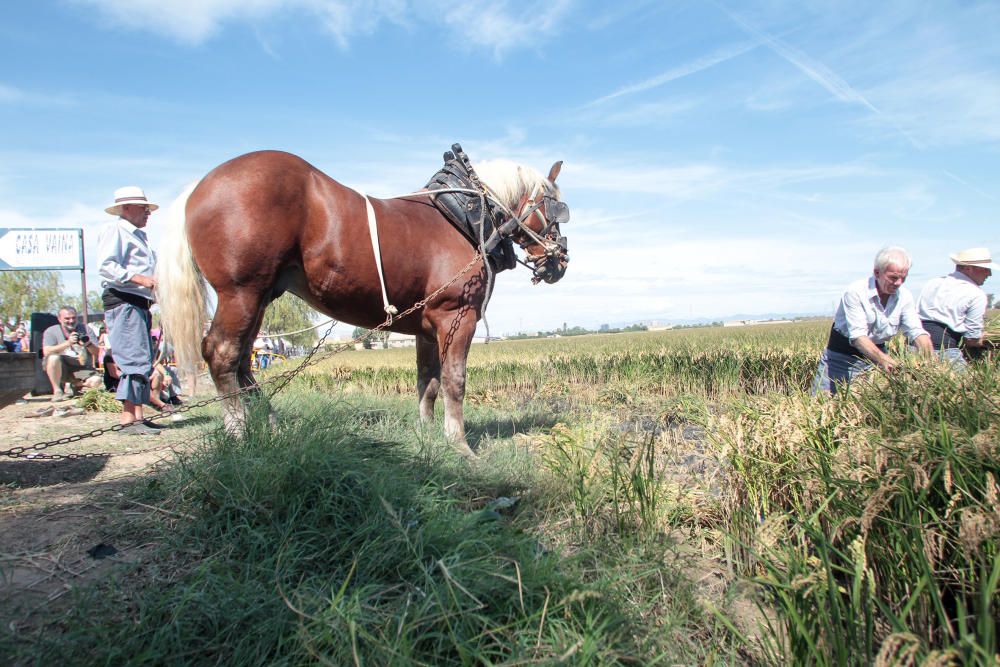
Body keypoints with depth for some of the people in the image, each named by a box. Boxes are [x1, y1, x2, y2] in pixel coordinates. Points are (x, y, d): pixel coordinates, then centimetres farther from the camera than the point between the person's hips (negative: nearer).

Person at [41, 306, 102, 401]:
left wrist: (88, 344, -23)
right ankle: (57, 391, -15)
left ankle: (77, 385, 11)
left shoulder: (84, 329, 6)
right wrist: (68, 343, -28)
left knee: (96, 381, -26)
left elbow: (97, 353, -1)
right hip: (60, 369, -1)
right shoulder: (51, 331, 1)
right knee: (53, 358, -32)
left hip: (82, 369, 1)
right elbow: (47, 352, -17)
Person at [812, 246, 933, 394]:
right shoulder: (855, 291, -22)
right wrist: (882, 359, -45)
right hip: (841, 355, -4)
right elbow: (857, 335, -30)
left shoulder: (904, 297, -6)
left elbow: (917, 332, -10)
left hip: (877, 352, 4)